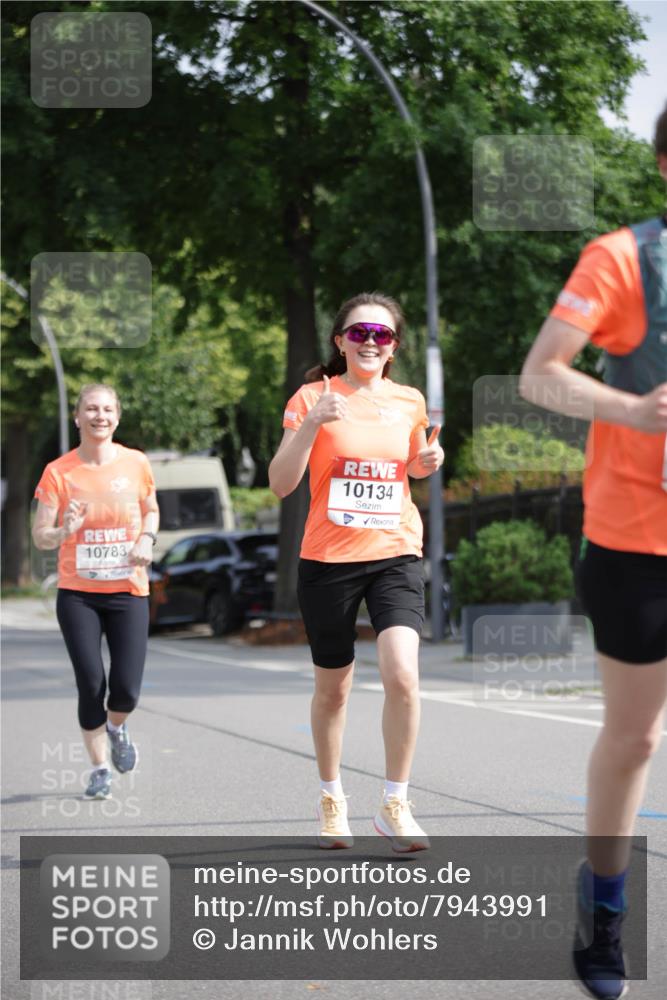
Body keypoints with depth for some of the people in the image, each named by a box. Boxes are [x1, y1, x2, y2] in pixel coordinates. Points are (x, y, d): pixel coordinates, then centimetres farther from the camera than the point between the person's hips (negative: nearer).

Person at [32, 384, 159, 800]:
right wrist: (64, 531, -25)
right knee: (91, 684, -6)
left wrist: (146, 539, -3)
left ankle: (116, 727, 29)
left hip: (128, 593, 1)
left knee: (126, 689, -8)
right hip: (77, 594, -1)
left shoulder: (136, 464, 0)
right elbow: (39, 535, -3)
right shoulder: (59, 472, -4)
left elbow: (151, 510, 17)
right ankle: (100, 767, 15)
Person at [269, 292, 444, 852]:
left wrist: (428, 462, 1)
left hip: (395, 554, 1)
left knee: (402, 674, -19)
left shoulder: (409, 403, 6)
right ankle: (331, 797, 32)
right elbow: (281, 484, -9)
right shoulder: (313, 398, -3)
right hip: (328, 559, -1)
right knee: (333, 687, 11)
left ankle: (395, 805, -6)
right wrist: (312, 423, -21)